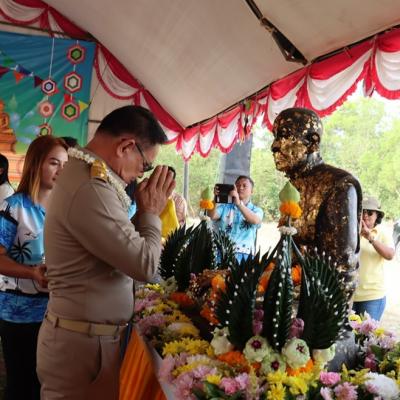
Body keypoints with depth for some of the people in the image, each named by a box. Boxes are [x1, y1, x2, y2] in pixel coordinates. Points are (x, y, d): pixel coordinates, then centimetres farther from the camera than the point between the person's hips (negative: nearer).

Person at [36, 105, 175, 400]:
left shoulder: (84, 177, 9)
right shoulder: (90, 189, -25)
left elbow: (123, 245, 12)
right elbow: (145, 265, -22)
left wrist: (144, 211, 2)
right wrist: (151, 212, -9)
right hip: (83, 343, -10)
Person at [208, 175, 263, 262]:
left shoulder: (256, 210, 10)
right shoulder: (225, 207, 14)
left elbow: (255, 221, -13)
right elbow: (211, 216, -3)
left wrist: (238, 203, -24)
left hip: (243, 255, -1)